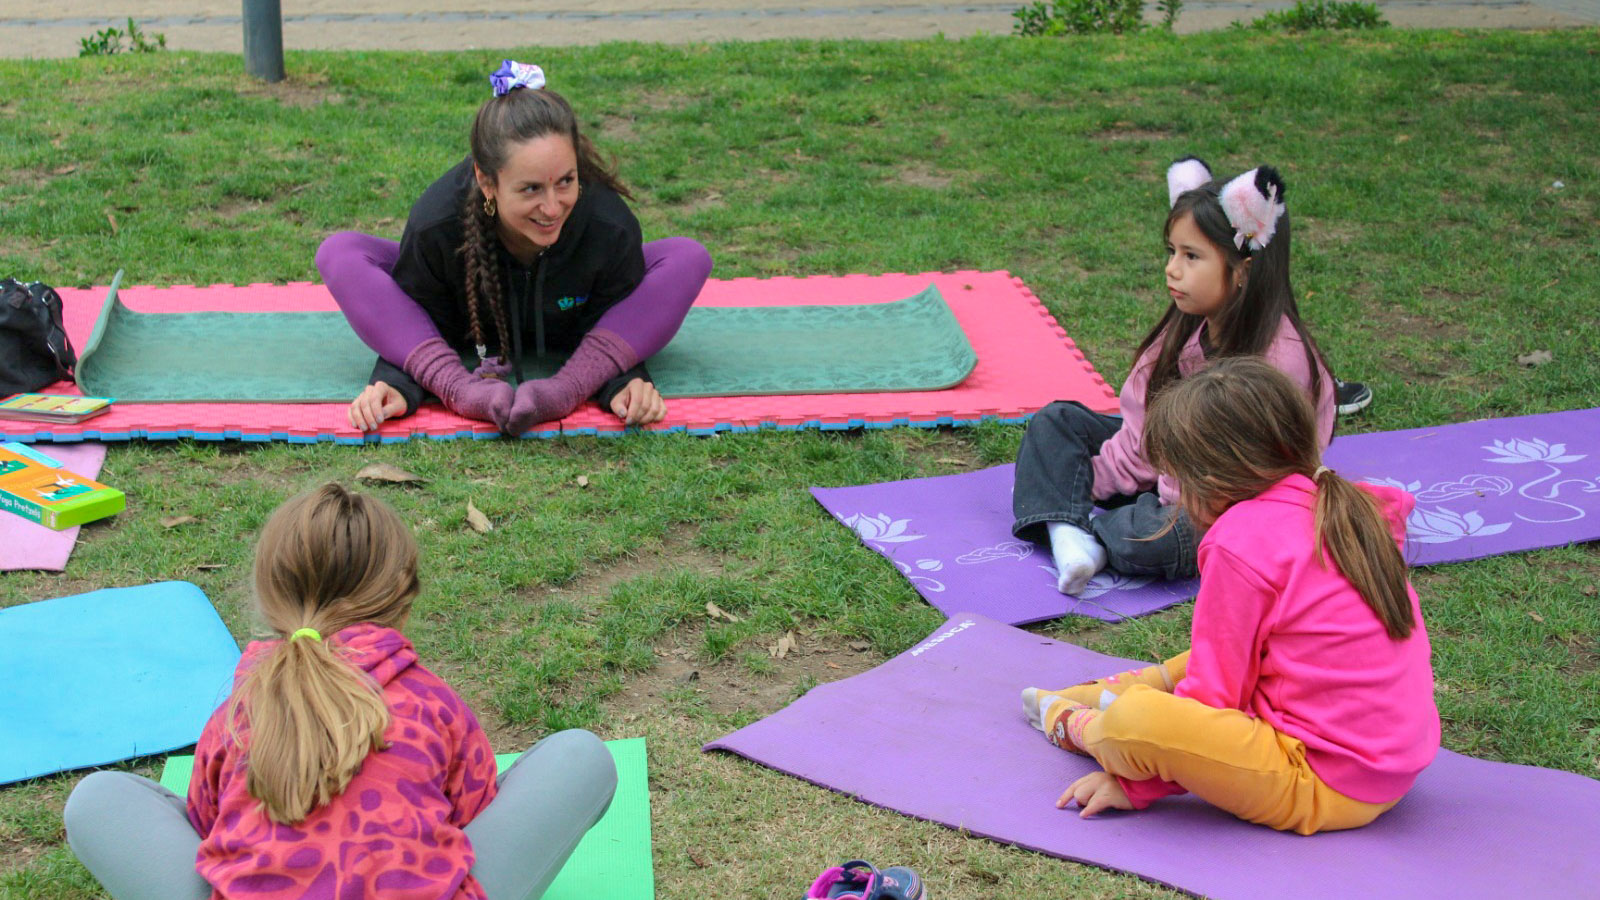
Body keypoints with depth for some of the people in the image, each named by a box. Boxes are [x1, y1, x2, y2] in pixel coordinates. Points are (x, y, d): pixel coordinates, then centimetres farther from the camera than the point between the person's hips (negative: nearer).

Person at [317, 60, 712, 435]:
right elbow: (409, 321, -22)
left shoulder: (610, 226, -36)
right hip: (468, 330, 0)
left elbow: (614, 320, -21)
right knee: (339, 252, -26)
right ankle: (465, 391, -36)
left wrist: (625, 380, -43)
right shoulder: (435, 224, -37)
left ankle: (565, 390, -37)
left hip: (566, 332, 1)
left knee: (689, 258, -26)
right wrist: (394, 383, -42)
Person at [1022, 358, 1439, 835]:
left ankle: (1076, 725, 12)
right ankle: (1116, 690, 29)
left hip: (1322, 789, -10)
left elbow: (1212, 695, -12)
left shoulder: (1242, 540, -14)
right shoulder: (1347, 508, 10)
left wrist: (1134, 781, -3)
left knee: (1131, 720, -22)